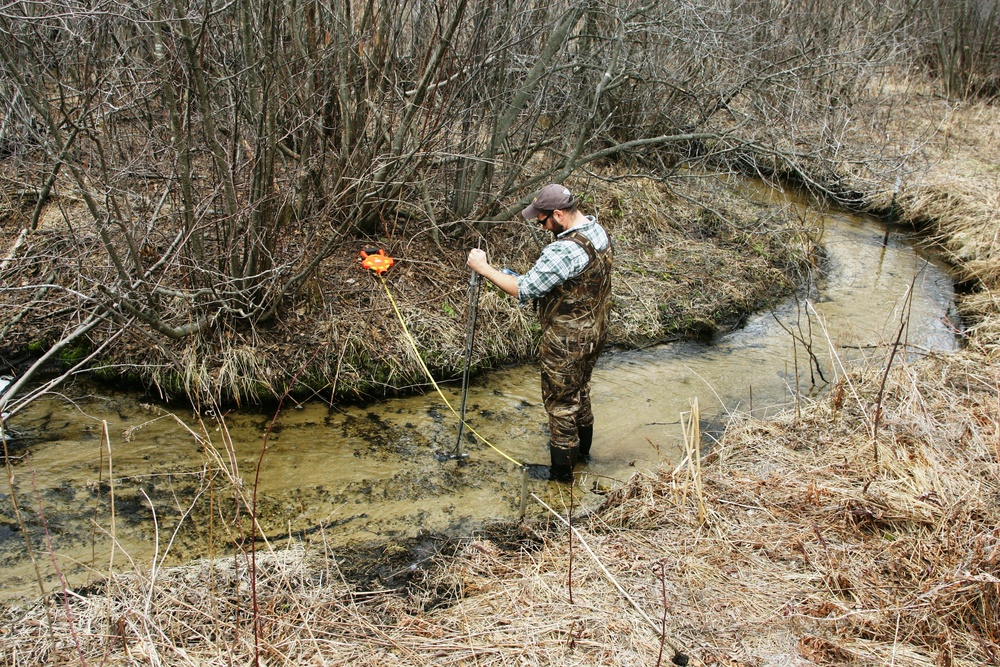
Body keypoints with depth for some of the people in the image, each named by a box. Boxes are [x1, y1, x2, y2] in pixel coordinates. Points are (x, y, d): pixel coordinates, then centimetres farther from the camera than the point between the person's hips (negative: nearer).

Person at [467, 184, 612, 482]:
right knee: (580, 391, 27)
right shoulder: (598, 232, -1)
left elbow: (524, 289, -29)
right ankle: (581, 449, 47)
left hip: (567, 343, -9)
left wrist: (484, 268, -18)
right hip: (594, 332, 9)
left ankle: (561, 472, 24)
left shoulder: (565, 250, -32)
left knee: (560, 403, 8)